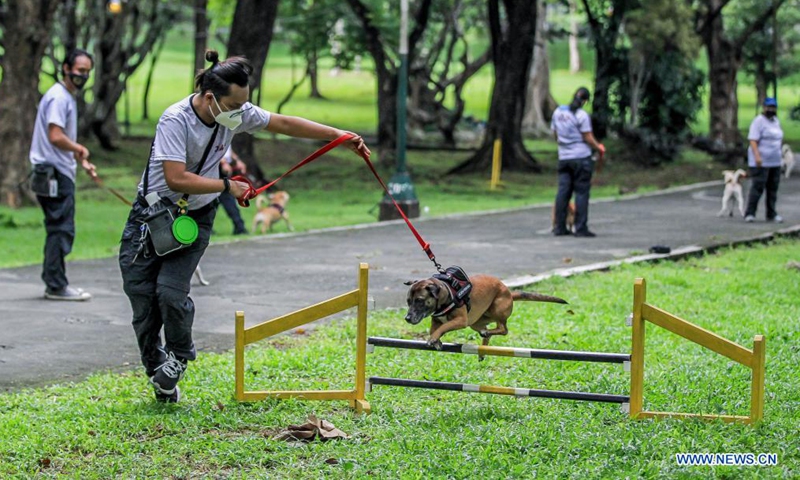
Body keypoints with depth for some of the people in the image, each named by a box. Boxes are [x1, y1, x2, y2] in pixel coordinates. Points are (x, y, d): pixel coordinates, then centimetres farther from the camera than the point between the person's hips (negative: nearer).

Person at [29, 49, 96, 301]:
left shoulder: (68, 97, 18)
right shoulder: (59, 97, -14)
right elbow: (56, 137, -23)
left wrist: (81, 162, 16)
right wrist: (80, 149, -9)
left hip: (60, 173, 10)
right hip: (54, 174, -10)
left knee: (59, 230, 13)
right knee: (61, 229, -8)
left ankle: (54, 283, 18)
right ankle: (56, 286, -6)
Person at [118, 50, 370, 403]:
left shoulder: (235, 114, -9)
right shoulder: (176, 120, -26)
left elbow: (283, 124, 1)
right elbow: (176, 178, -31)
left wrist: (339, 136, 1)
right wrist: (228, 186, -23)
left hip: (196, 216, 3)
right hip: (153, 212, -3)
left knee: (171, 291, -15)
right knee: (141, 295, -3)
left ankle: (179, 355, 13)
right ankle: (157, 370, 18)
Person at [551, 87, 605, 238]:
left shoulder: (558, 112, 7)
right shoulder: (582, 115, -13)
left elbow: (555, 133, 15)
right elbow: (588, 138, -12)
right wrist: (599, 148, 4)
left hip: (563, 157, 6)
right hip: (581, 157, -6)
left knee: (563, 191, 7)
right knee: (581, 192, -2)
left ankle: (560, 227, 8)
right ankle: (581, 228, -3)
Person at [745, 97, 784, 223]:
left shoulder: (776, 121, 15)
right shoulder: (759, 121, -9)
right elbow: (753, 140, -17)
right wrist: (757, 156, -27)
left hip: (774, 162, 8)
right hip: (760, 162, -8)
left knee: (773, 188, 8)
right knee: (757, 188, -10)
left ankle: (771, 214, 15)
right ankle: (750, 214, -6)